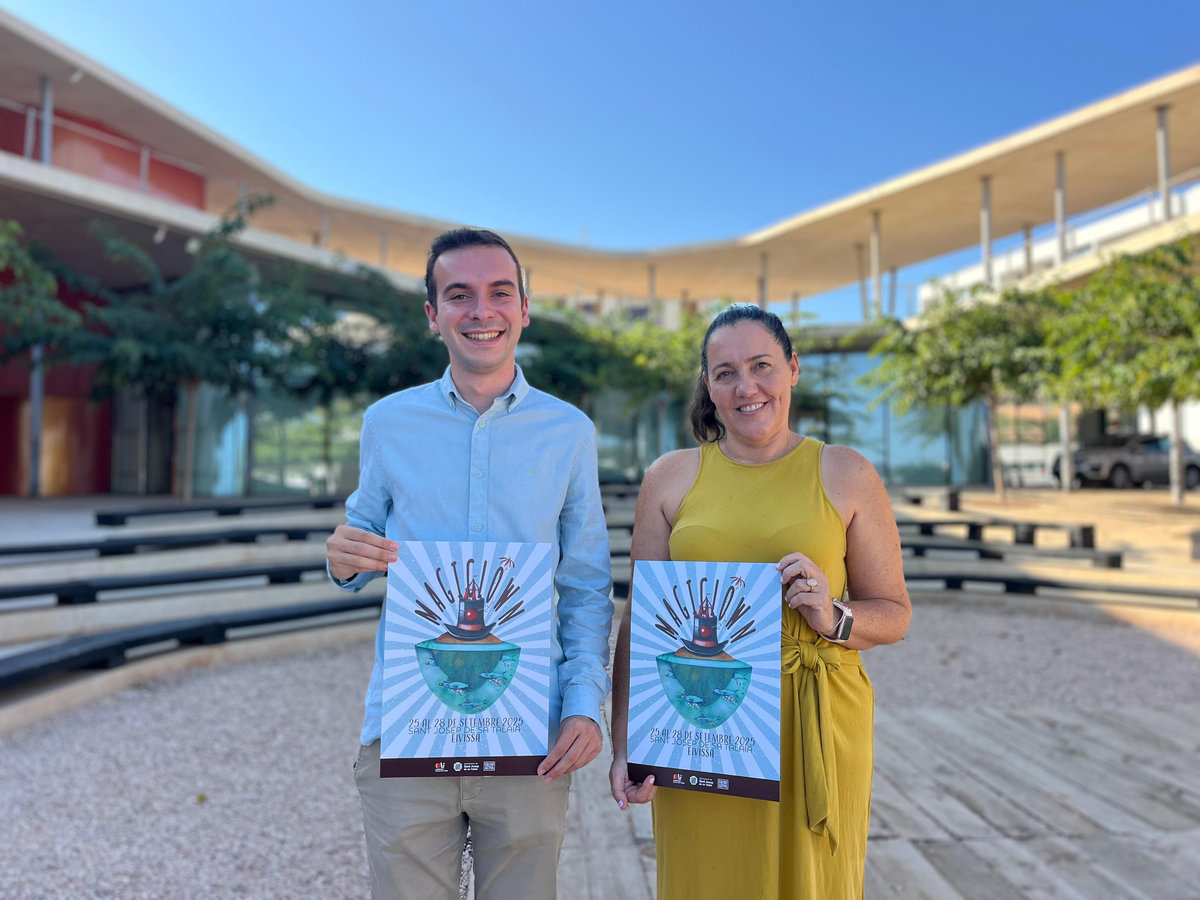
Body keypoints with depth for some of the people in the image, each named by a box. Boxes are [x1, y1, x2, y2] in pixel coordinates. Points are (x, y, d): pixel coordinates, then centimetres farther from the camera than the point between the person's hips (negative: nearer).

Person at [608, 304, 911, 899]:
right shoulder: (671, 477, 3)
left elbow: (894, 615, 6)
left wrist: (833, 618, -15)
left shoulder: (846, 475, 2)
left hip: (817, 730, 0)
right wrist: (623, 747, -5)